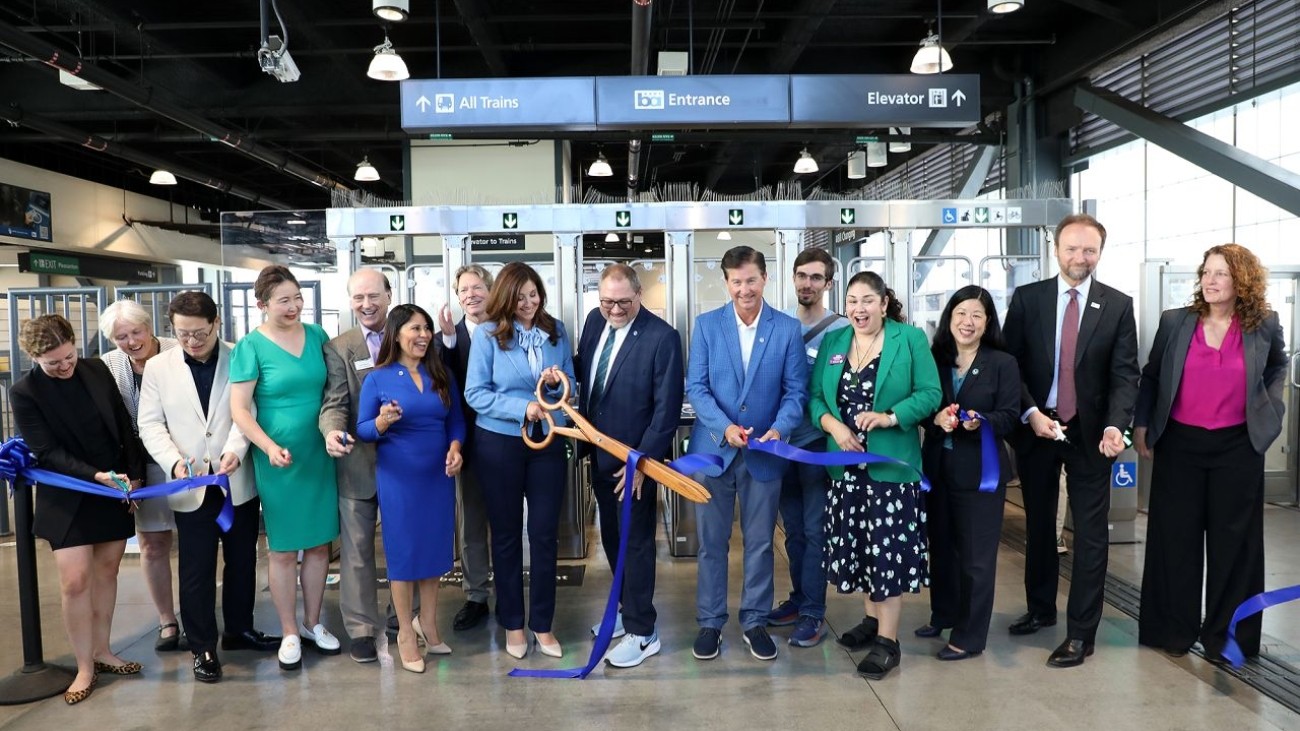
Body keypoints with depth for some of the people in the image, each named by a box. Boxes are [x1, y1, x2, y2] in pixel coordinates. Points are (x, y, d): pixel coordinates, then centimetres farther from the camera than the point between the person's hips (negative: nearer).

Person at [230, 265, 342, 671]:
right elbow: (239, 409, -12)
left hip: (319, 455, 4)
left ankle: (312, 623, 28)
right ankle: (289, 633, 20)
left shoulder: (317, 335, 4)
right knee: (283, 550, 6)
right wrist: (270, 448, -24)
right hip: (280, 460, -4)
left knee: (319, 543, 11)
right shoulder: (251, 347, -8)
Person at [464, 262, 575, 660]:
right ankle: (512, 623, 26)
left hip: (548, 442, 2)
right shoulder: (487, 333, -8)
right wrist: (522, 408, -21)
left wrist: (558, 382, -15)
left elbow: (571, 386, 7)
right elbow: (474, 393, -11)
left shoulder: (556, 331, 1)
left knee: (545, 534, 6)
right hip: (499, 443, -2)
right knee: (506, 534, 11)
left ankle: (542, 624, 21)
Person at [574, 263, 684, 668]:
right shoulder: (595, 320, 2)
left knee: (636, 541, 4)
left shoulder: (662, 337, -19)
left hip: (635, 458, -7)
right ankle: (627, 608, 38)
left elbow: (667, 407, -18)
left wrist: (642, 460, -19)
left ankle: (642, 633, 18)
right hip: (600, 452, 7)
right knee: (611, 536, 19)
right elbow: (583, 368, 15)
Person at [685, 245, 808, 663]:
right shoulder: (706, 325, 0)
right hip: (713, 449, 0)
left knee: (760, 542, 11)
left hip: (765, 452, 0)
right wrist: (724, 427, -19)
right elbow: (695, 387, -4)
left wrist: (779, 429, -19)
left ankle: (755, 621, 26)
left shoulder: (788, 328, 0)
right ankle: (709, 622, 22)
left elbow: (795, 390, -1)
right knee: (712, 542, 9)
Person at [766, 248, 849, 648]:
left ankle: (813, 612, 13)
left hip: (818, 443, -4)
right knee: (793, 527, 15)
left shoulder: (841, 329, -7)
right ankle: (799, 597, 29)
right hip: (782, 441, 4)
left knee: (815, 529, 2)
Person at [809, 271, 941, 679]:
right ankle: (872, 618, 32)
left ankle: (888, 640, 8)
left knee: (889, 548, -2)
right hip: (845, 463, 4)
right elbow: (815, 397, 6)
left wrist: (890, 417, -21)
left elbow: (929, 393, -7)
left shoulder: (910, 339, -2)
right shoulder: (832, 343, 9)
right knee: (856, 544, 12)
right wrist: (833, 426, -13)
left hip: (891, 463, -4)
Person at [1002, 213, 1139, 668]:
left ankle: (1081, 632, 11)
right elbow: (1010, 363, -2)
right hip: (1036, 427, 1)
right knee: (1038, 523, 15)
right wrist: (1031, 413, -14)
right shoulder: (1027, 298, 0)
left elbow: (1125, 374, -5)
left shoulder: (1118, 305, -1)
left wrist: (1115, 425, -21)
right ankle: (1040, 609, 32)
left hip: (1090, 432, -1)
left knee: (1090, 531, 2)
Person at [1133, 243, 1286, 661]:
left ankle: (1225, 635, 19)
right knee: (1175, 537, 6)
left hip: (1238, 447, 0)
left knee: (1232, 540, 6)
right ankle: (1174, 629, 19)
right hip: (1179, 444, 0)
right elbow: (1151, 376, 7)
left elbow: (1278, 365, 20)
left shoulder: (1264, 326, 0)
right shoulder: (1174, 322, -2)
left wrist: (1270, 407, 8)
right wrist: (1141, 424, 3)